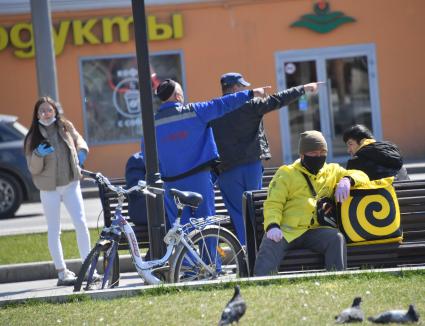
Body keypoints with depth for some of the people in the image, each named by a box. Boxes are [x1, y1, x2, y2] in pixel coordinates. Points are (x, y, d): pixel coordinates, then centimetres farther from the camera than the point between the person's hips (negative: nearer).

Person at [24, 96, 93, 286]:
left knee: (81, 223, -7)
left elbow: (79, 140, 21)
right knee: (54, 231, 3)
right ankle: (62, 273, 8)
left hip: (70, 184, 2)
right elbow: (33, 169, -5)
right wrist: (38, 155, -25)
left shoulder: (66, 127, 2)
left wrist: (81, 151, -1)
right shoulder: (33, 137, -4)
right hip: (49, 188, -1)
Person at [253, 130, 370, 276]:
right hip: (287, 230, -2)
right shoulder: (286, 173, 14)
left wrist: (347, 180, -4)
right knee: (270, 244, -33)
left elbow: (361, 176, 21)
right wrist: (272, 225, -16)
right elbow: (273, 204, 5)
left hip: (315, 231, 2)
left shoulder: (332, 171, 23)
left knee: (336, 238, -29)